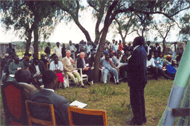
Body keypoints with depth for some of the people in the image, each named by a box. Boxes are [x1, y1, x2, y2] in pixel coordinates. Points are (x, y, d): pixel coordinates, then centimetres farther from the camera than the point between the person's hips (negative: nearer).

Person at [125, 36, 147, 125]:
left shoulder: (137, 51, -20)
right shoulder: (142, 50, 11)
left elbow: (134, 65, -25)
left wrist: (125, 67, -9)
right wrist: (128, 65, 12)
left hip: (136, 79, -10)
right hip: (142, 78, 10)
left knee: (135, 99, 1)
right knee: (140, 98, 19)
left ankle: (137, 120, 11)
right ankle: (142, 117, 32)